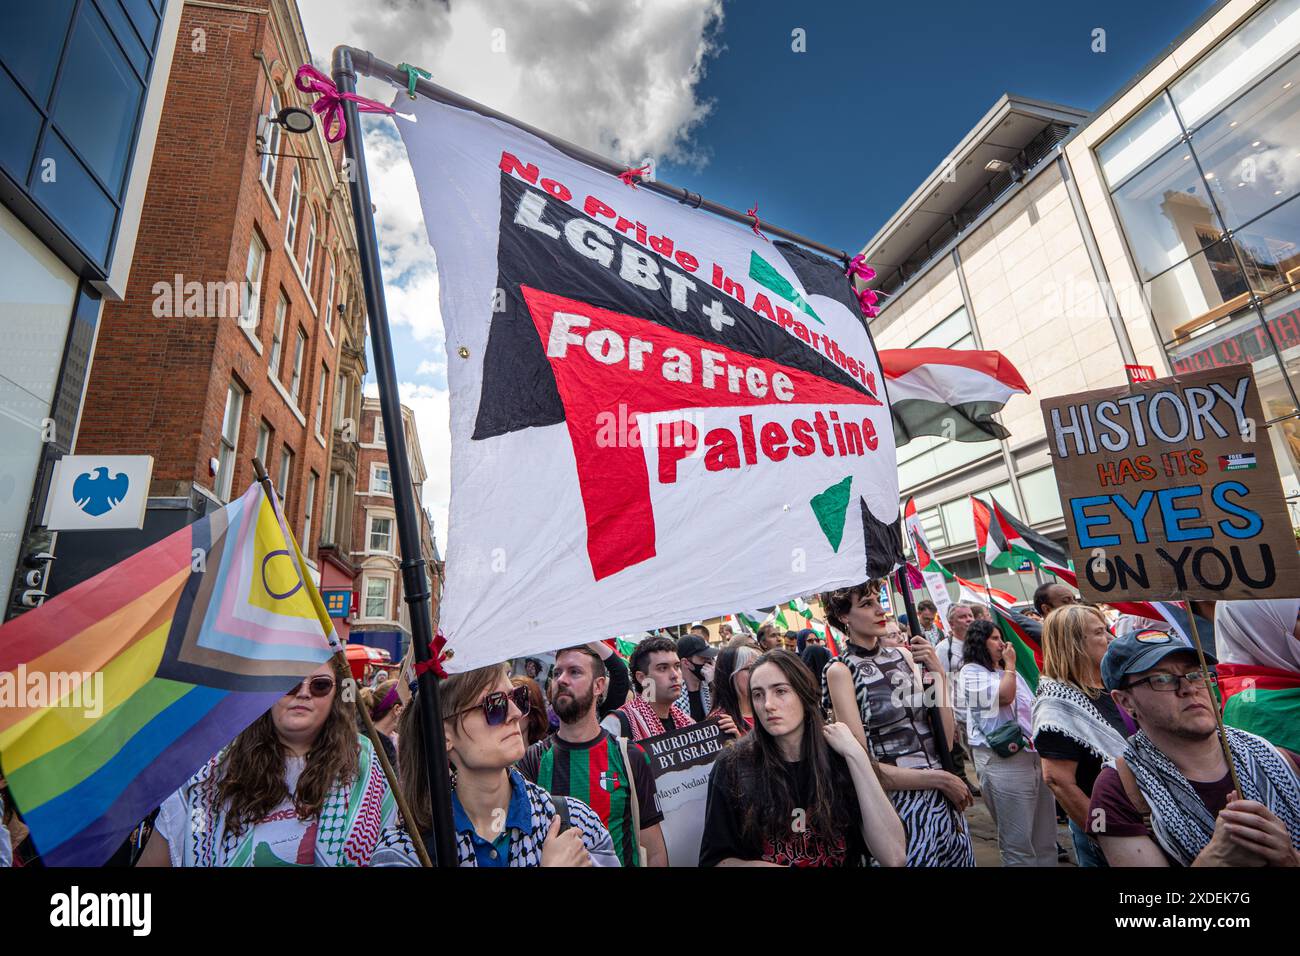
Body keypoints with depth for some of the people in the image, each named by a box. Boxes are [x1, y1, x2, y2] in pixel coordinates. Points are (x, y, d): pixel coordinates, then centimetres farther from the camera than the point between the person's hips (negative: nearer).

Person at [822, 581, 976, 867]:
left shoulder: (903, 655, 2)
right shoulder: (840, 671, -13)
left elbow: (944, 739, -1)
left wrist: (938, 671, -9)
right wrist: (940, 779, -10)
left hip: (945, 802, 5)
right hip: (899, 808, -5)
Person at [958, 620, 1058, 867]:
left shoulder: (1006, 670, 20)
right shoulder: (971, 672, -8)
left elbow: (1031, 707, 25)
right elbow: (1004, 696, -20)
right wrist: (1010, 664, -7)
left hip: (1035, 753, 9)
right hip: (1002, 760, -8)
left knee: (1045, 838, 15)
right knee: (1018, 842, -2)